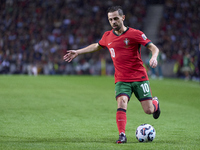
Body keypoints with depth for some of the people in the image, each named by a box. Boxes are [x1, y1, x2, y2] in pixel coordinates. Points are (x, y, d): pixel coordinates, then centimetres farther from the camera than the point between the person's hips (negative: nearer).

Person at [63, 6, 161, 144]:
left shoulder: (135, 34, -9)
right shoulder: (107, 36, 6)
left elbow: (154, 48, -10)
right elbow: (97, 46, 28)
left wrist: (154, 57, -32)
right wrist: (77, 52, 27)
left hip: (139, 77, -2)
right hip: (121, 79, 3)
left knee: (148, 110, -2)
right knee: (121, 103, -23)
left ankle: (155, 103, 35)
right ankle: (122, 135, -21)